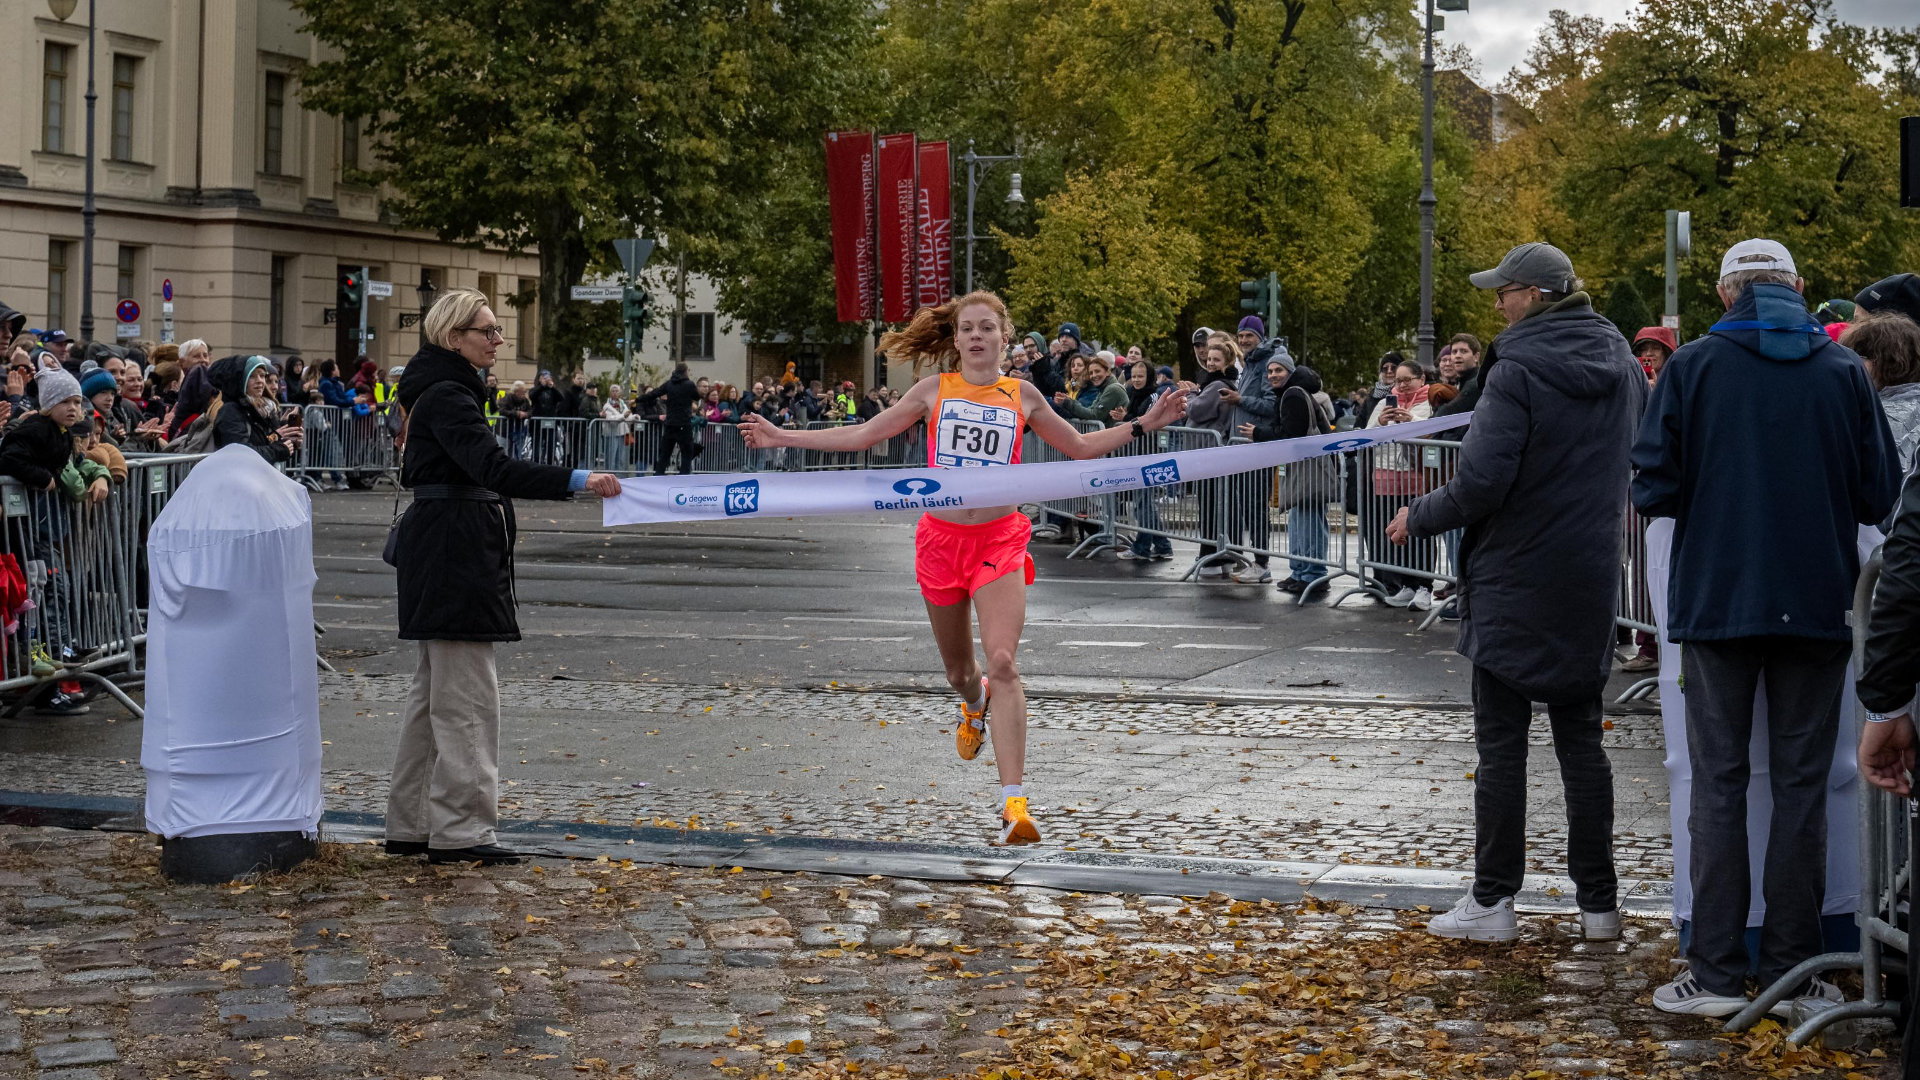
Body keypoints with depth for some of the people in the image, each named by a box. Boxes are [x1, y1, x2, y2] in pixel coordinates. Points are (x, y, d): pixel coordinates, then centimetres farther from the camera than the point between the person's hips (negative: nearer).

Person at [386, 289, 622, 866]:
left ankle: (411, 825, 19)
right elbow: (491, 466, -29)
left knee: (437, 690, 14)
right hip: (454, 551, -11)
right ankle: (458, 830, -6)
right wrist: (576, 480, -38)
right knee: (467, 695, -8)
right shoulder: (445, 396, -16)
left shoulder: (450, 391, 17)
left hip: (448, 552, 11)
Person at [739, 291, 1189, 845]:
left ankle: (1014, 803, -23)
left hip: (1000, 537, -1)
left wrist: (1142, 425, 9)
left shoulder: (1021, 395, 6)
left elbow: (1079, 446, 19)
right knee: (958, 669, 14)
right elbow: (862, 435, 10)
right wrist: (781, 436, 8)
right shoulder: (935, 390, 6)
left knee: (1002, 663, -18)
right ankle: (975, 703, 55)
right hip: (941, 535, 2)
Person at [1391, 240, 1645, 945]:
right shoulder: (1620, 363, 5)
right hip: (1590, 577, 6)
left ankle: (1493, 901, 6)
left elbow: (1480, 482, -21)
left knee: (1501, 742, 1)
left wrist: (1418, 518, -5)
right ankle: (1599, 901, 14)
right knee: (1581, 739, 12)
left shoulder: (1519, 371, -16)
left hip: (1514, 578, -6)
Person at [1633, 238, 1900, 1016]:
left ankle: (1717, 972, 3)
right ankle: (1792, 969, 9)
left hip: (1717, 601, -1)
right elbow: (1880, 496, -1)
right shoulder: (1842, 370, -1)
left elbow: (1653, 489, -7)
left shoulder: (1693, 366, -4)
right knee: (1802, 785, 7)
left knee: (1718, 783, 5)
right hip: (1815, 603, 1)